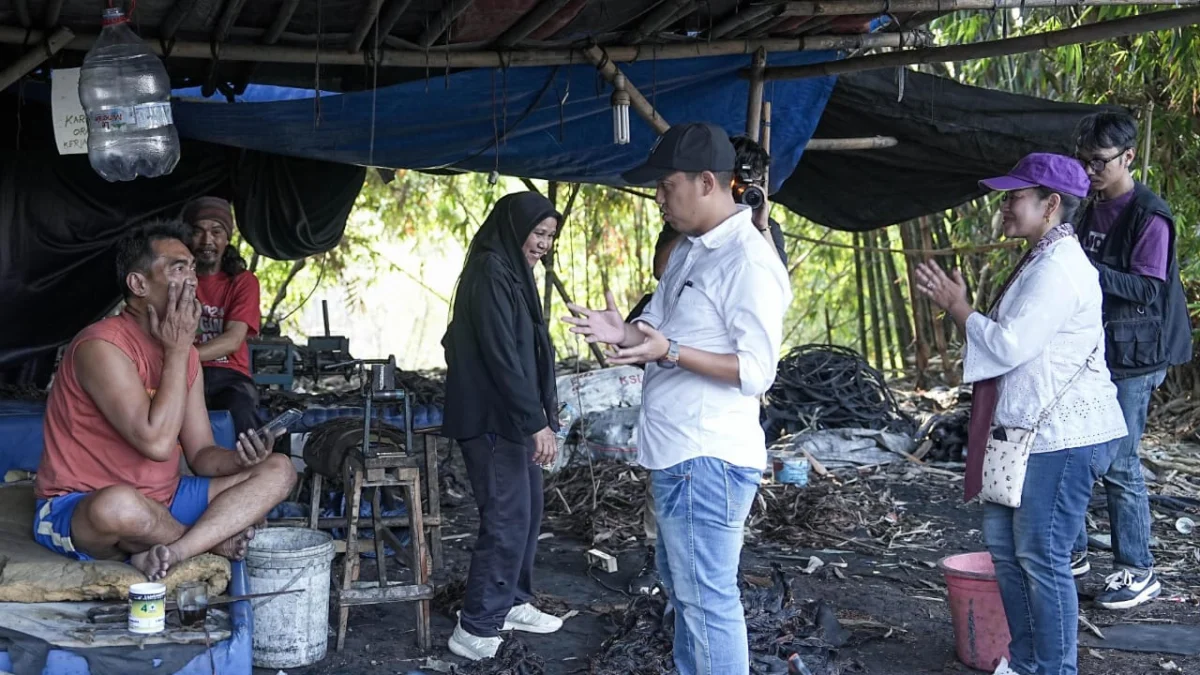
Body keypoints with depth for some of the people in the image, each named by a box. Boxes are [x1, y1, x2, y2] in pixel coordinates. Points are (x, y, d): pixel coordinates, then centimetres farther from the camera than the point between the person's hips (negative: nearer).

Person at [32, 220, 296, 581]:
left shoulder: (185, 354, 6)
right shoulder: (102, 346, -19)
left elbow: (201, 454, 6)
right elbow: (157, 443, -28)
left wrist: (239, 458, -18)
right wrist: (177, 351, -19)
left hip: (161, 503, 8)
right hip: (77, 510, -8)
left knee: (278, 470, -2)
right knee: (119, 504, -43)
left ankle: (171, 552, -23)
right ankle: (214, 540, -10)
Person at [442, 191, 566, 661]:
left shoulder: (513, 273, 15)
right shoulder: (490, 273, -16)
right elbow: (500, 356, -22)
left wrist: (540, 415, 18)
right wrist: (536, 421, -22)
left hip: (513, 419, 10)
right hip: (492, 420, -10)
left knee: (527, 512, 15)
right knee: (507, 520, -8)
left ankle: (512, 603, 28)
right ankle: (476, 629, -1)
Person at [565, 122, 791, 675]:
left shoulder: (749, 262, -16)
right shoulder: (688, 252, 14)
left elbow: (756, 373, -20)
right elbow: (659, 331, 19)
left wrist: (668, 351, -27)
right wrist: (622, 333, -3)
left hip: (709, 461, -10)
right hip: (676, 455, 10)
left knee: (707, 600, -5)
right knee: (682, 588, 20)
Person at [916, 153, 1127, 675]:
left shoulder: (1059, 268, -18)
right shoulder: (1041, 261, 17)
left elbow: (1009, 346, -21)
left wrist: (957, 306, -9)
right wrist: (960, 307, 12)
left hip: (1060, 439, -11)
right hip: (1028, 432, 11)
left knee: (1042, 558, -4)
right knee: (1003, 543, 16)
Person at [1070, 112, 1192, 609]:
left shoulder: (1149, 216, -13)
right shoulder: (1094, 210, 13)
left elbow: (1149, 289, -20)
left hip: (1133, 360, -8)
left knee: (1119, 465, -5)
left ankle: (1138, 572, 7)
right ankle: (1072, 552, 24)